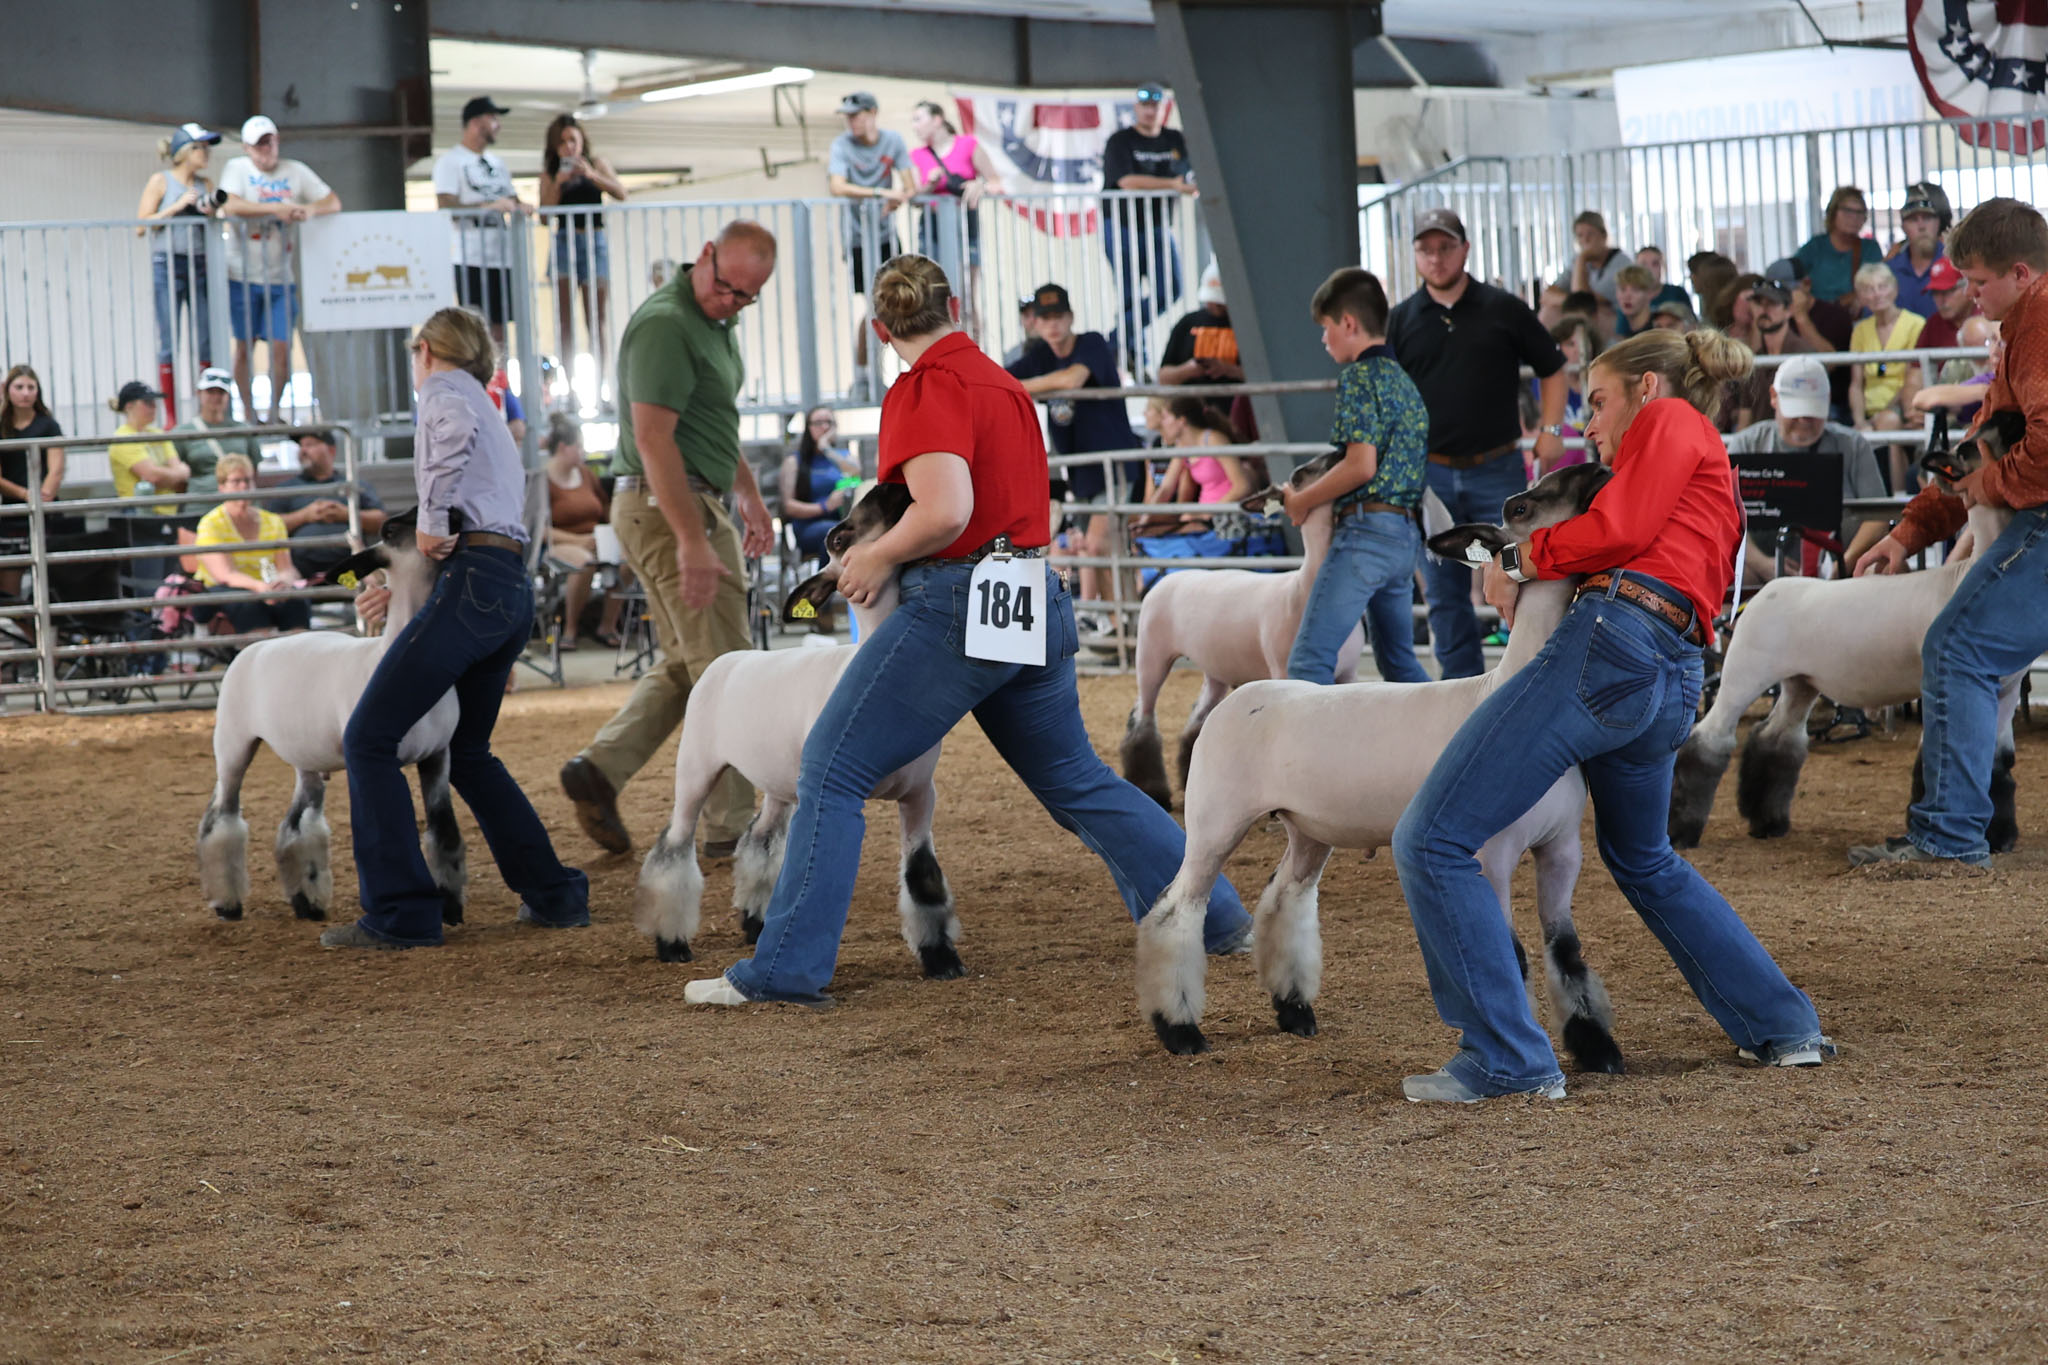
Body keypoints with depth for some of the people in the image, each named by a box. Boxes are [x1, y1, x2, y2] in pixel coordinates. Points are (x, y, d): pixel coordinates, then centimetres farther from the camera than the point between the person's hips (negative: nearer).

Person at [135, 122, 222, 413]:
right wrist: (178, 206, -9)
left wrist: (212, 213, -3)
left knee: (207, 344, -1)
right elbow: (142, 225, -5)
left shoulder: (205, 184, 14)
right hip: (168, 266, -4)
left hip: (200, 267, 4)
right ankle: (171, 417, -2)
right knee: (168, 344, -4)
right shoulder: (160, 181, 2)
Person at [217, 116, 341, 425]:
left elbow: (334, 202, 6)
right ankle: (249, 414, 14)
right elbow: (231, 206, -17)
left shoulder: (296, 171, 10)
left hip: (281, 277, 2)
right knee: (245, 345, 5)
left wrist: (311, 210, -16)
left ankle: (275, 412, 8)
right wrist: (275, 208, -24)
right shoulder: (236, 169, 2)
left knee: (281, 347, -4)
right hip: (244, 275, -2)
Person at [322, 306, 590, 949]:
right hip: (516, 589, 9)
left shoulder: (444, 388, 3)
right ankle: (554, 895, 21)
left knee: (369, 739, -5)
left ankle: (400, 914, -9)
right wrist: (397, 590, 26)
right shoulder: (493, 419, 29)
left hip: (470, 581, -9)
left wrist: (433, 520, -19)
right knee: (467, 751, 23)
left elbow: (455, 430, -22)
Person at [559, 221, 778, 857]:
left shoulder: (714, 321, 14)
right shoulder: (665, 323, -19)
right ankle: (733, 825, 0)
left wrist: (749, 492, 28)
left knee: (685, 665, 14)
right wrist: (692, 541, -28)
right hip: (671, 509, -10)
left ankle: (600, 767, 7)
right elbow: (654, 436, -25)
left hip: (692, 506, 10)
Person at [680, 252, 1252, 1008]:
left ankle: (786, 967, -6)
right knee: (1076, 781, 20)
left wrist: (877, 557, -6)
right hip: (1036, 605, 8)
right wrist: (885, 547, 23)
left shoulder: (926, 389, -11)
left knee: (831, 771, -2)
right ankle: (1214, 915, 21)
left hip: (956, 610, -8)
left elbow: (945, 512, -23)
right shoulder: (1004, 384, 15)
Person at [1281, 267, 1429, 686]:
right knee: (1399, 664, 19)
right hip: (1407, 536, 10)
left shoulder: (1360, 376, -8)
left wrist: (1302, 500, -5)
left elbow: (1361, 464, -17)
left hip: (1367, 529, -10)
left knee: (1307, 661, -13)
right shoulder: (1404, 379, 20)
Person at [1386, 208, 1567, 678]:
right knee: (1446, 596, 5)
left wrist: (1550, 429, -2)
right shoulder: (1402, 321, 8)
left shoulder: (1503, 311, 3)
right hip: (1431, 474, 2)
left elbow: (1553, 370, 10)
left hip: (1497, 468, -2)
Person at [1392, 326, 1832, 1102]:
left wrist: (1521, 559, 7)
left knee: (1432, 840, -8)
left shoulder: (1670, 420, 9)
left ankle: (1509, 1061, -9)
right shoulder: (1713, 485, 34)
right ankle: (1782, 1028, 33)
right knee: (1644, 863, 33)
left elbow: (1619, 530, -6)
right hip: (1673, 683, 10)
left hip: (1610, 644, -10)